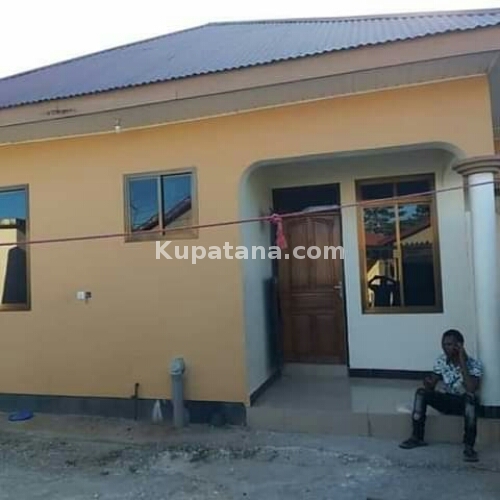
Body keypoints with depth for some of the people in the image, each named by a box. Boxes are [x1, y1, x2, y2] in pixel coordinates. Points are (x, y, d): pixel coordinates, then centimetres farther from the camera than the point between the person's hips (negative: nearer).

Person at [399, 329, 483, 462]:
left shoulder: (474, 364, -18)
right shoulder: (441, 361, -6)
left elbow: (471, 390, -34)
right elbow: (431, 388, -2)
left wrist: (462, 363, -32)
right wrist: (428, 383, -28)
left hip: (467, 403, -4)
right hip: (448, 400, 4)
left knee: (470, 397, -38)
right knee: (421, 392, -18)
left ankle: (469, 446, -33)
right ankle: (417, 437, -11)